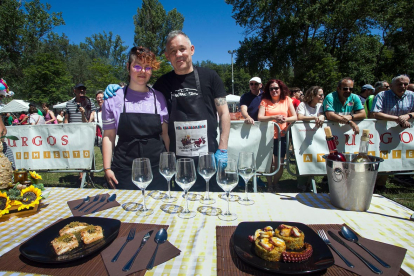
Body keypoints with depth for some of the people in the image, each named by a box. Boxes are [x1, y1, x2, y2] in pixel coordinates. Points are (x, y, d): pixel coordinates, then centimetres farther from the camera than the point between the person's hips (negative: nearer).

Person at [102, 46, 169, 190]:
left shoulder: (159, 97, 4)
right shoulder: (114, 98, 1)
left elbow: (165, 133, 8)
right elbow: (108, 136, 3)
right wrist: (107, 168, -1)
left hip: (156, 168, 1)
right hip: (124, 168, 0)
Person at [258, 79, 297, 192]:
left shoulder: (287, 100, 8)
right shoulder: (265, 101, 2)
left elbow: (295, 117, 2)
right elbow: (260, 117, -11)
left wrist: (285, 119, -20)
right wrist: (274, 117, -26)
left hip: (281, 136, 2)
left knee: (280, 164, 3)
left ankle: (274, 185, 28)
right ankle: (269, 186, 16)